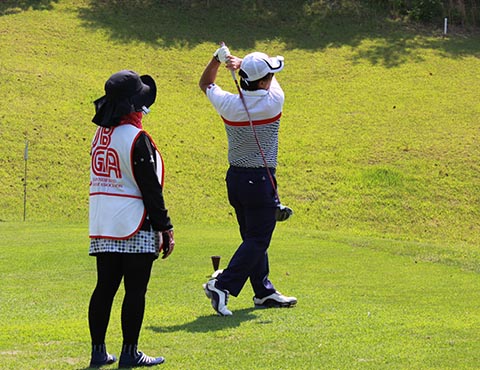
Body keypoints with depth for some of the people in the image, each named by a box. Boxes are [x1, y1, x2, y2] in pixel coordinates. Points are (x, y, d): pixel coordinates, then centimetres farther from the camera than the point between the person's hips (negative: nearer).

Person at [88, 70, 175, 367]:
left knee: (105, 287, 10)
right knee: (135, 290, 0)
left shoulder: (101, 134, 9)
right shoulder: (136, 138, -15)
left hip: (102, 227, 8)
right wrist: (165, 228, -9)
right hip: (134, 226, -8)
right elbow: (150, 189, -15)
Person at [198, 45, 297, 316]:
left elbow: (206, 84, 15)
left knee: (254, 236, 16)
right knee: (258, 239, -1)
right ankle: (223, 285, -14)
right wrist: (239, 62, -5)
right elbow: (270, 78, 5)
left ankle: (264, 291, 24)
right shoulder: (274, 101, -15)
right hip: (261, 180, -6)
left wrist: (218, 59, 2)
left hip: (234, 178, 6)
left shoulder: (228, 104, -5)